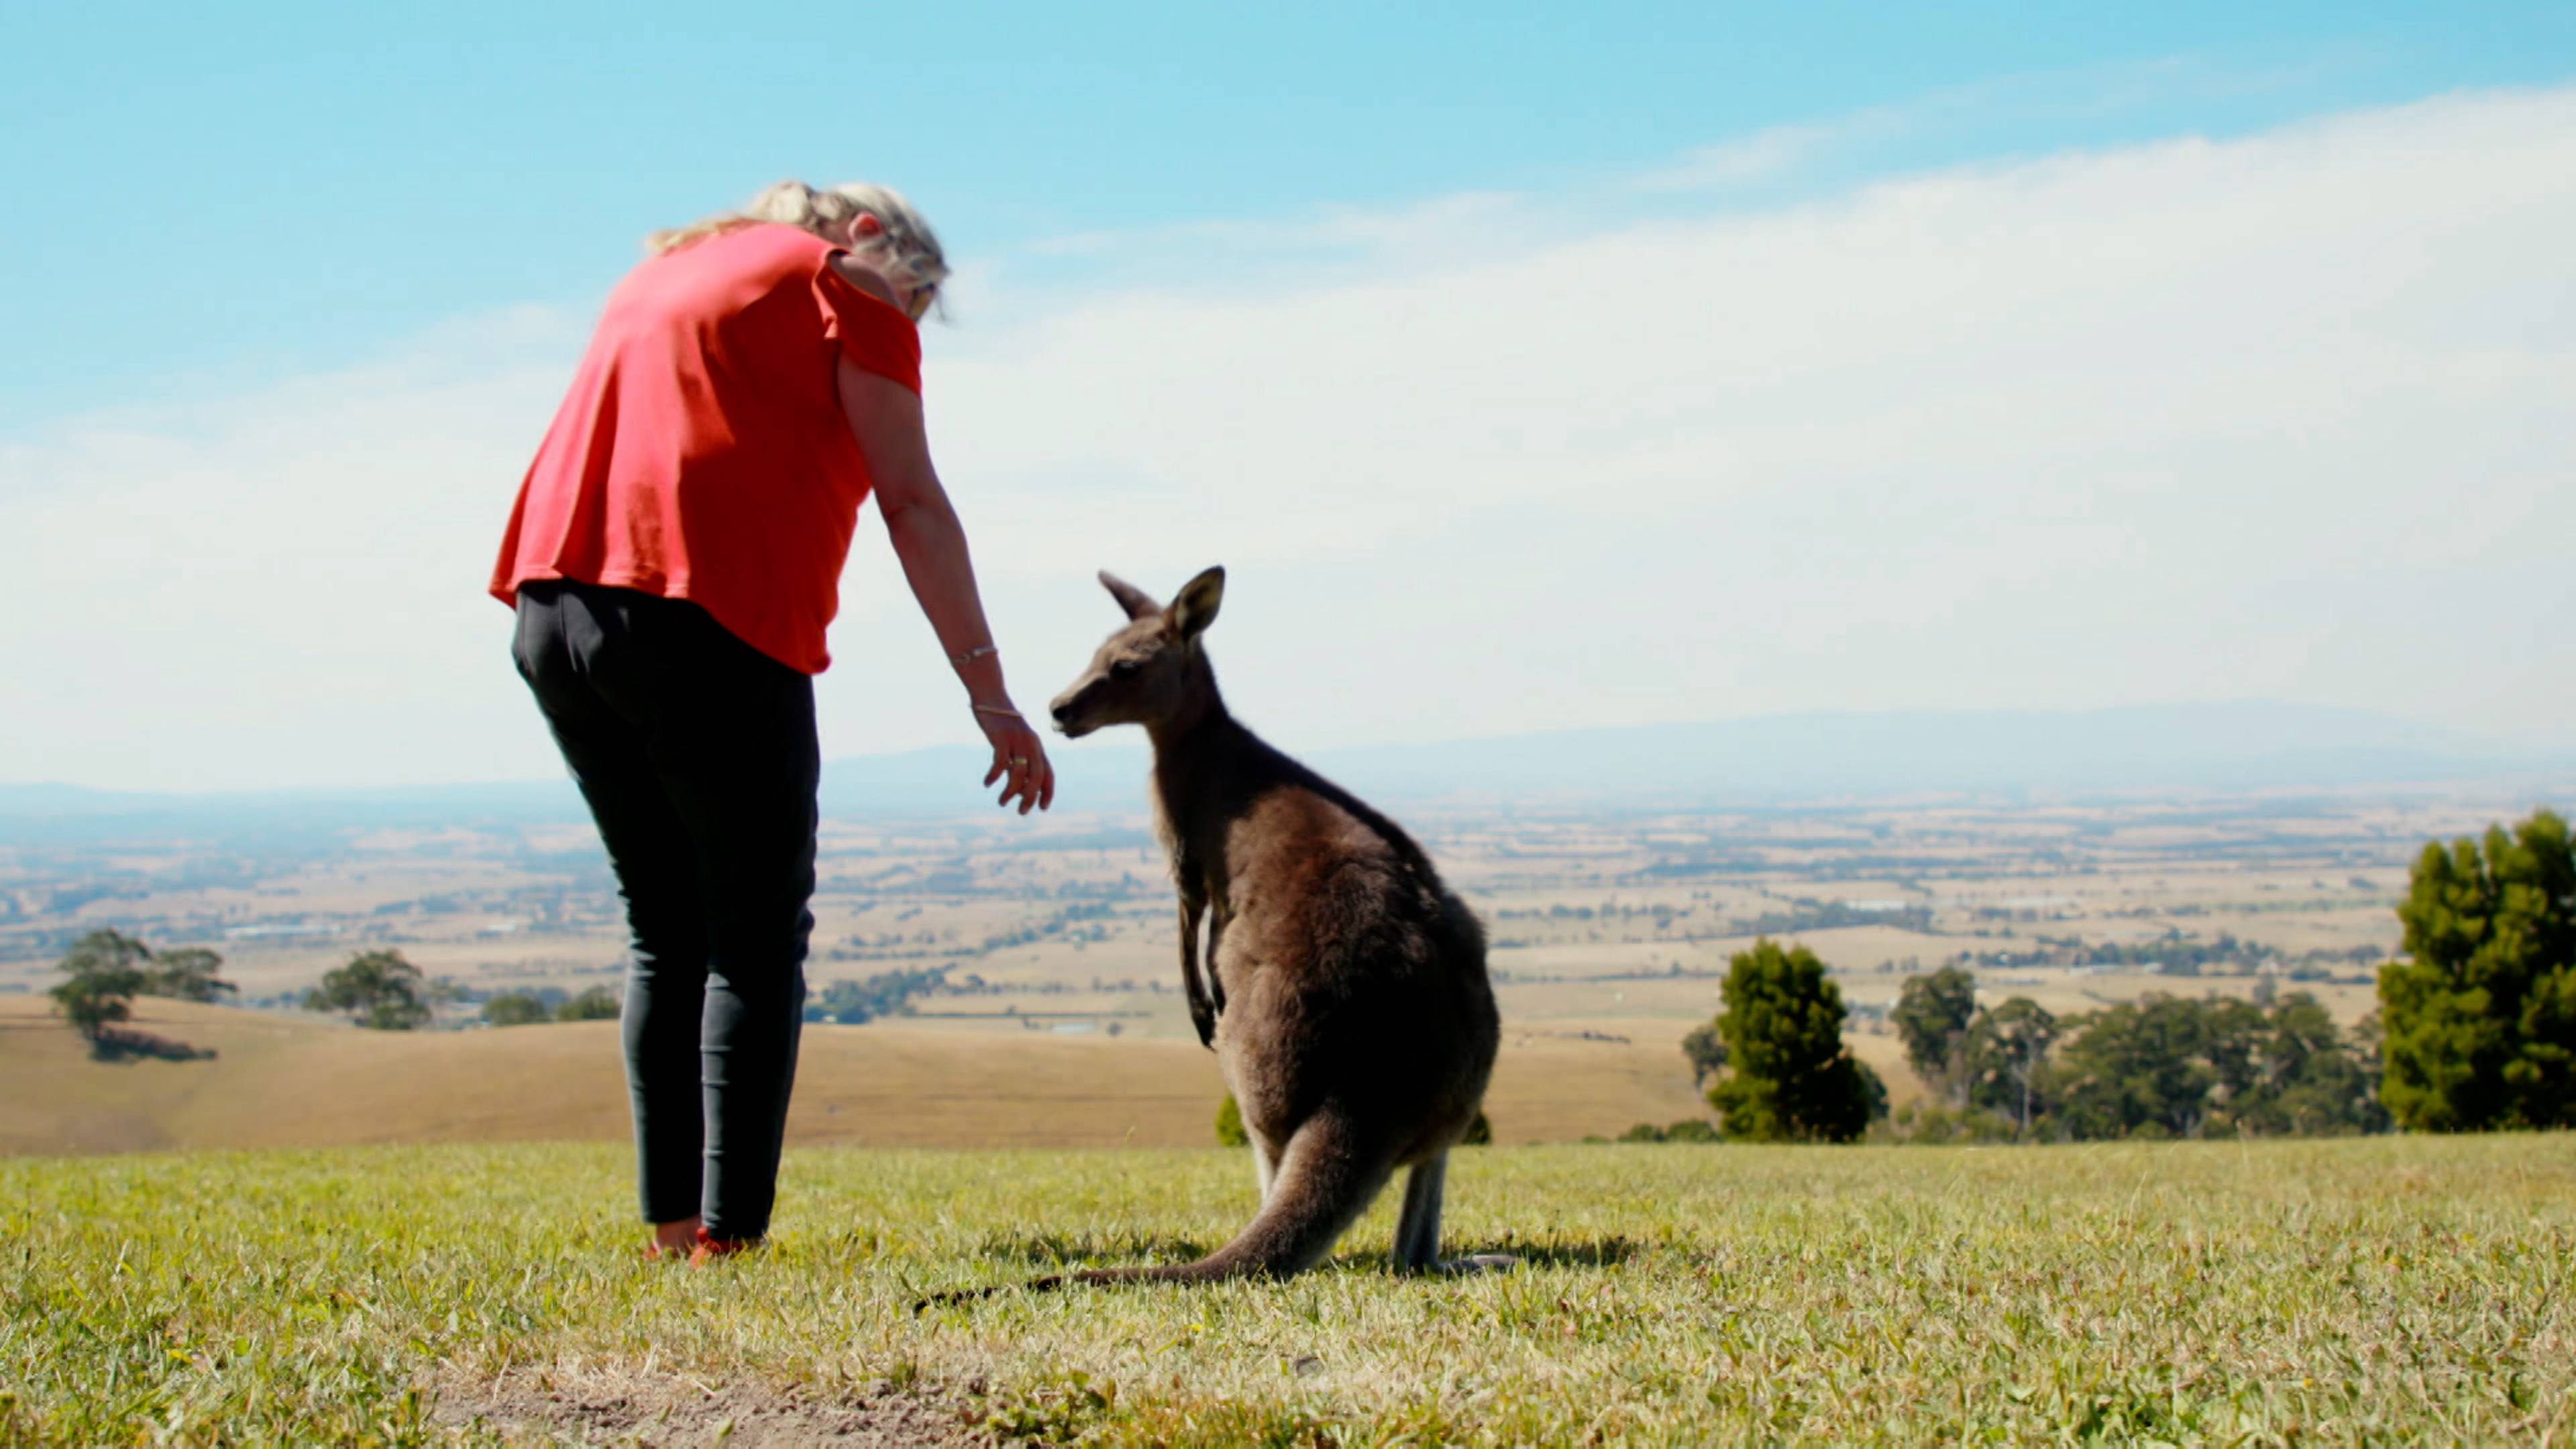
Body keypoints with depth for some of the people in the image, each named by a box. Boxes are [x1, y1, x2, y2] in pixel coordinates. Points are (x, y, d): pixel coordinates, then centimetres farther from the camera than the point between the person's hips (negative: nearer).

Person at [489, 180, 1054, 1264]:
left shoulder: (666, 271, 30)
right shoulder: (848, 286, 8)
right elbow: (913, 505, 0)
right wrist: (989, 693, 0)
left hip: (556, 606, 7)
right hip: (709, 616, -7)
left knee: (666, 930, 14)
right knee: (758, 932, -1)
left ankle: (671, 1224, 9)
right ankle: (726, 1230, -8)